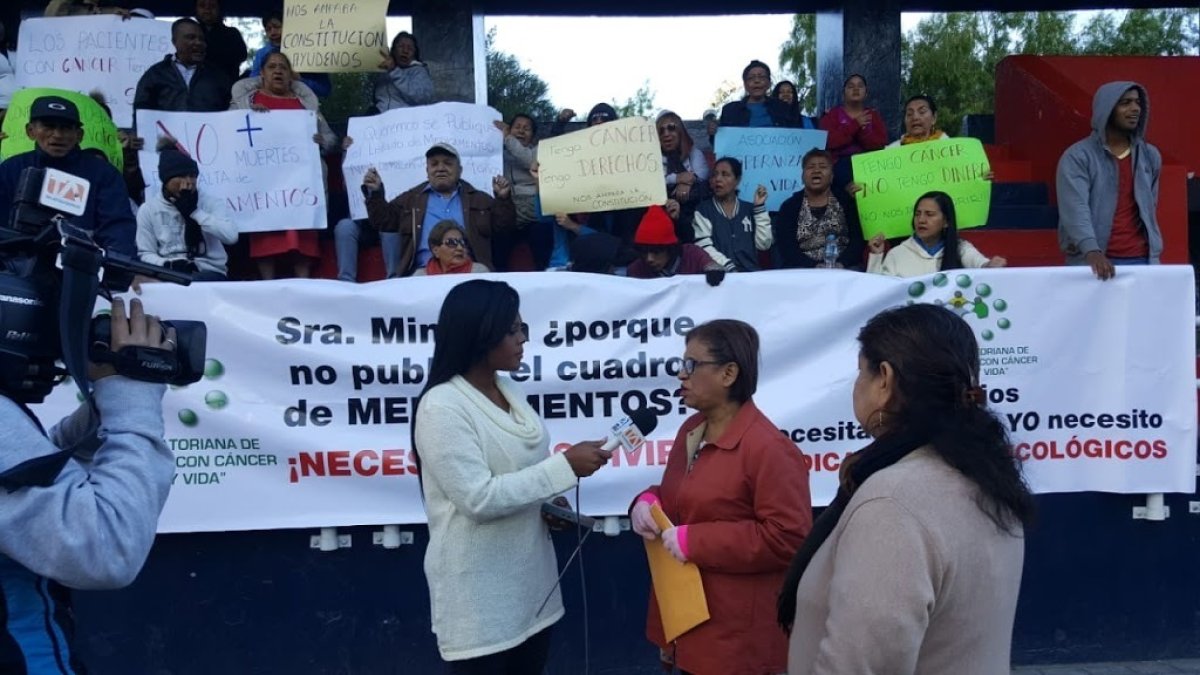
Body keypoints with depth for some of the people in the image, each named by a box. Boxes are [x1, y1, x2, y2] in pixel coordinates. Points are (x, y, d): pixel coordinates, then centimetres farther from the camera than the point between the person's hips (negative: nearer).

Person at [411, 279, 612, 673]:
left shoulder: (507, 390, 6)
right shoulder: (442, 407, -19)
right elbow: (478, 498, -24)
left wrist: (547, 502, 0)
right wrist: (565, 466, -22)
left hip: (530, 579, 8)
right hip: (479, 593, -7)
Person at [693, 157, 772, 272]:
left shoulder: (749, 209, 16)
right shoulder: (703, 210, 7)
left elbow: (763, 244, 6)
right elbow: (704, 246, -6)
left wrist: (760, 207, 4)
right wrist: (730, 268, -17)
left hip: (750, 273, 2)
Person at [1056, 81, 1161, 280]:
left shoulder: (1150, 156, 12)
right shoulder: (1077, 156, -6)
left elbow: (1150, 208, 17)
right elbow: (1075, 208, -19)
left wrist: (1153, 254, 13)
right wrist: (1092, 251, -32)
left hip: (1143, 260, 4)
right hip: (1092, 262, -4)